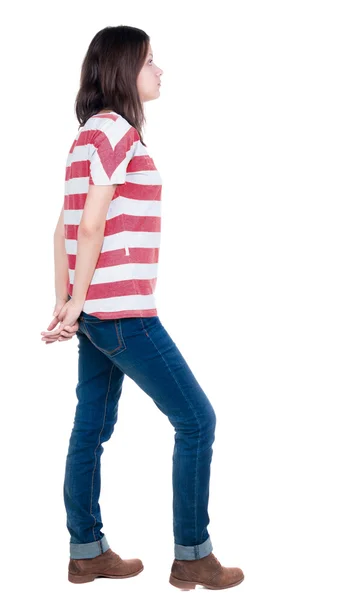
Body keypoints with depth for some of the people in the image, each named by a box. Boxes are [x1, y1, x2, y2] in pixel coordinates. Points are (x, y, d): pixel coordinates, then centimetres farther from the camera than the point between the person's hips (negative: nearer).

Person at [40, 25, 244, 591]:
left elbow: (65, 226, 15)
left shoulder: (92, 132, 17)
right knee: (196, 418, -2)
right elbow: (91, 224, -17)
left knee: (92, 429, 13)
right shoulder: (117, 130, -12)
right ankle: (192, 558, 6)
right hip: (121, 306, -10)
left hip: (97, 309, 10)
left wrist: (65, 302, 13)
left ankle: (86, 553, 22)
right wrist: (77, 303, -12)